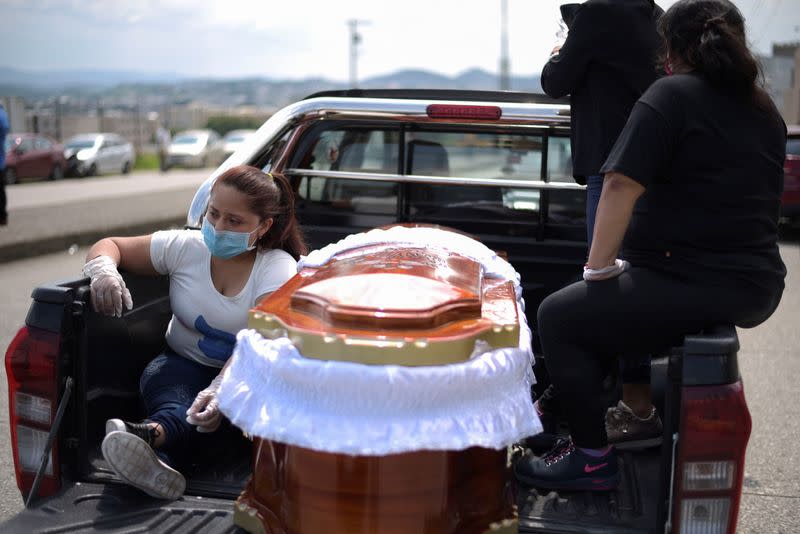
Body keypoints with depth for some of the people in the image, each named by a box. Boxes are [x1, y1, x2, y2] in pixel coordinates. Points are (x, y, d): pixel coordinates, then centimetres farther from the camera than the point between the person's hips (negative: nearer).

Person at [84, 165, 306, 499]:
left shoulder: (279, 270, -14)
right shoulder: (185, 247, -2)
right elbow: (110, 245, 7)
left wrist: (222, 389, -50)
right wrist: (103, 269, -20)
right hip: (184, 368, 3)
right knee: (161, 374, -34)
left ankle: (153, 433, -66)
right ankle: (167, 459, -65)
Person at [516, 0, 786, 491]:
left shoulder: (672, 95, -9)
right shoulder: (766, 109, 15)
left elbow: (621, 184, -19)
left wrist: (598, 268, -11)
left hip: (697, 286, -9)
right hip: (759, 286, 9)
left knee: (558, 317, -2)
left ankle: (593, 458, 1)